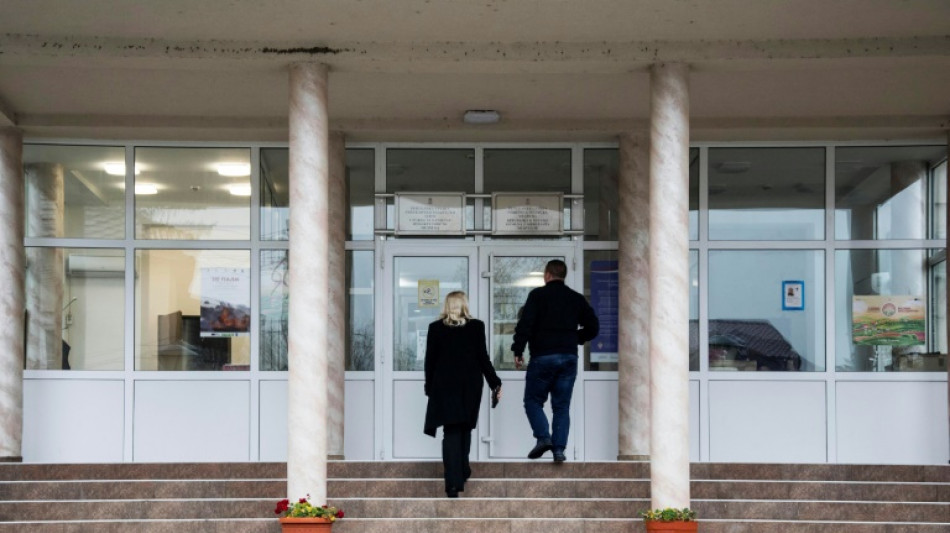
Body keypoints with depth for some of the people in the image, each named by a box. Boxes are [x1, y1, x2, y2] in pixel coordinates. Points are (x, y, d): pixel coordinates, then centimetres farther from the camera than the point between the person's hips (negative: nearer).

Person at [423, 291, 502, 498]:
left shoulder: (435, 328, -1)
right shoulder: (476, 326, -2)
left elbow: (430, 360, 2)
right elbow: (483, 358, -1)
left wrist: (430, 387, 11)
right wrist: (495, 383, 7)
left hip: (444, 386, 0)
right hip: (470, 386, 1)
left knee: (451, 433, -3)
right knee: (465, 430, 15)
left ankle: (454, 482, -12)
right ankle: (462, 474, 24)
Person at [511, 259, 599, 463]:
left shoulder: (538, 295, -3)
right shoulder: (577, 299, 11)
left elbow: (525, 324, -12)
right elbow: (593, 327, 11)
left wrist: (518, 350, -5)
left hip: (543, 356, -4)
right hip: (569, 358, 4)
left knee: (533, 400, 8)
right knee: (562, 406, 7)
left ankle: (543, 437, -12)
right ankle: (559, 449, -2)